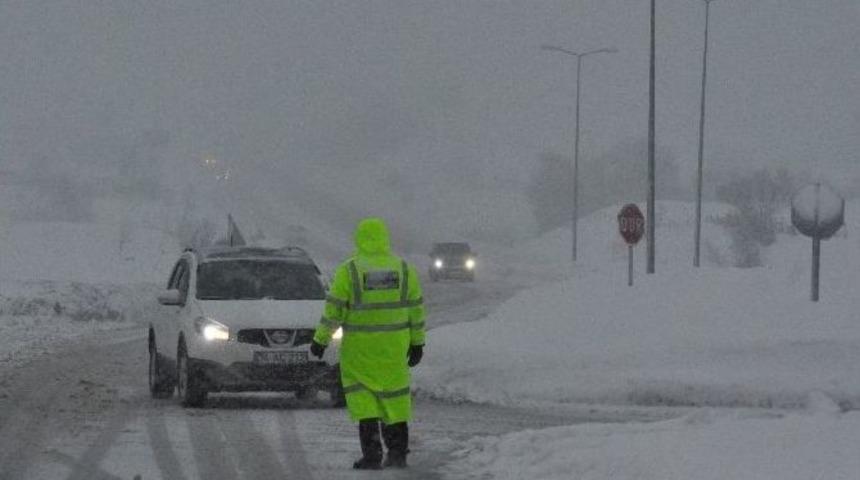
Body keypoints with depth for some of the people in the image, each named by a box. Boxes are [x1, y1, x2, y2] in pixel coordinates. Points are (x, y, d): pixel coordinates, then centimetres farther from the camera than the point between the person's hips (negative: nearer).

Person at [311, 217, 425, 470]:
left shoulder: (349, 270, -9)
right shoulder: (403, 269, 1)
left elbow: (333, 309, -9)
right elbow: (415, 308, 4)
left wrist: (320, 339, 0)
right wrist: (417, 342, 12)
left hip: (359, 346, -3)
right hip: (394, 344, 3)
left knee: (361, 395, 5)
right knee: (394, 393, 11)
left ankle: (372, 452, -5)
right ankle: (398, 452, 12)